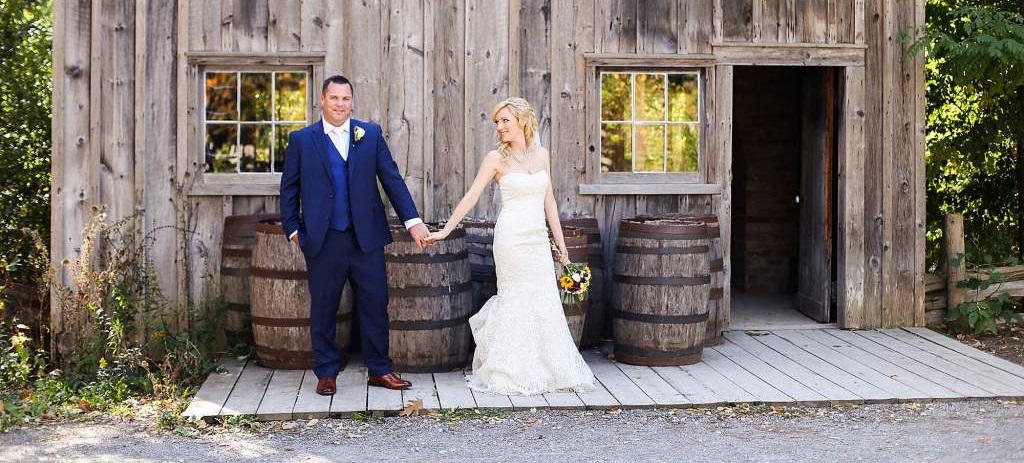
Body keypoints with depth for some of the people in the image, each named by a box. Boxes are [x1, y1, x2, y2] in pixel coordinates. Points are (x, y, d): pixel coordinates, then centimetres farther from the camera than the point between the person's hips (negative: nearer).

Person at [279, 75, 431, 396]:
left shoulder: (371, 135, 6)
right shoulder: (301, 140, 4)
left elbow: (392, 179, 2)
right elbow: (289, 188, 8)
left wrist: (413, 221, -5)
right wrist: (292, 229, 2)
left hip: (366, 237, 1)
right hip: (323, 240, -1)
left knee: (375, 304, 5)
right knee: (323, 309, 7)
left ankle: (379, 370, 17)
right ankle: (327, 372, 19)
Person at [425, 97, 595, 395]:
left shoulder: (542, 154, 9)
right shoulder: (496, 158, -2)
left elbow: (548, 200, 13)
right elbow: (471, 196, -5)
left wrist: (560, 242, 12)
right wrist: (445, 231, -11)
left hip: (538, 237, 4)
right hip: (511, 236, -4)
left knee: (544, 302, 4)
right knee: (517, 300, -1)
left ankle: (547, 369, 17)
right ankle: (513, 371, 11)